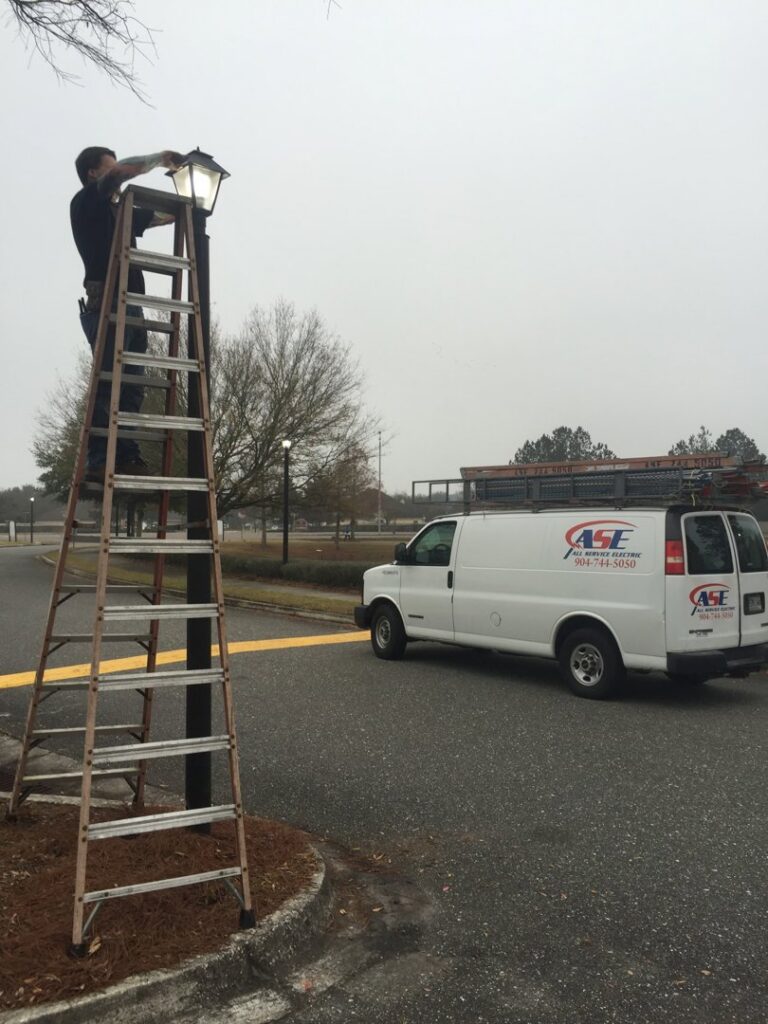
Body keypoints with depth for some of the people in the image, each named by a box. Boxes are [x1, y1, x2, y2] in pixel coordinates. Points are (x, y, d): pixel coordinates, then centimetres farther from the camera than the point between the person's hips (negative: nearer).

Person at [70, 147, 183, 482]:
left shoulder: (120, 213, 27)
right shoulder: (85, 202, 5)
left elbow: (167, 215, 33)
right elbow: (125, 170, -10)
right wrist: (159, 158, 4)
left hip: (130, 306, 8)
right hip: (106, 304, -8)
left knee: (132, 387, 0)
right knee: (108, 385, -14)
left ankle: (126, 457, -2)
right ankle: (100, 460, -17)